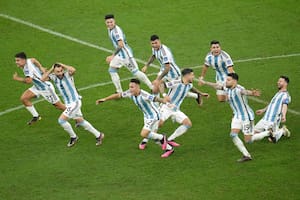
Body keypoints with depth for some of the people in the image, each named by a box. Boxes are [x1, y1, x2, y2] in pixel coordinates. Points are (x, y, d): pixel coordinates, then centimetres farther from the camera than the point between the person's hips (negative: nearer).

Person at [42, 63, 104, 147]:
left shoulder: (67, 74, -17)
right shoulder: (54, 77, -1)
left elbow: (73, 70, -39)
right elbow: (43, 78, -9)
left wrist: (63, 65, -25)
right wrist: (51, 69, -12)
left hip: (75, 102, -8)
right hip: (68, 104, 8)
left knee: (61, 120, -11)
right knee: (80, 121, 15)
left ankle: (73, 137, 7)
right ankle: (98, 135, 27)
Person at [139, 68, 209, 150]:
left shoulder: (189, 85, 6)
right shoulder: (176, 83, -19)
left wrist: (201, 93, 38)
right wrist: (165, 95, -38)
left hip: (176, 110, 7)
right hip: (167, 108, -7)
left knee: (188, 124, -8)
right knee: (159, 123, -23)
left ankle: (170, 140, -2)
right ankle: (144, 141, -3)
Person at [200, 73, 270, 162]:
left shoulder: (238, 89, -26)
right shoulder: (227, 88, 1)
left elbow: (245, 91, -49)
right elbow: (217, 86, 20)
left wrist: (252, 93, -73)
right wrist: (205, 82, 32)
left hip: (247, 116, -8)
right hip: (237, 116, 8)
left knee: (248, 140, -4)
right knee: (233, 134, -10)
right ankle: (246, 155, -2)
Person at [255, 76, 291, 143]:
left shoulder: (285, 95, -9)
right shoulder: (278, 93, 20)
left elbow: (284, 105, -24)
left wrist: (283, 116, -42)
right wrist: (263, 110, 44)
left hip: (273, 121, -9)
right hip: (265, 119, 9)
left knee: (273, 139, -10)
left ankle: (282, 131, 19)